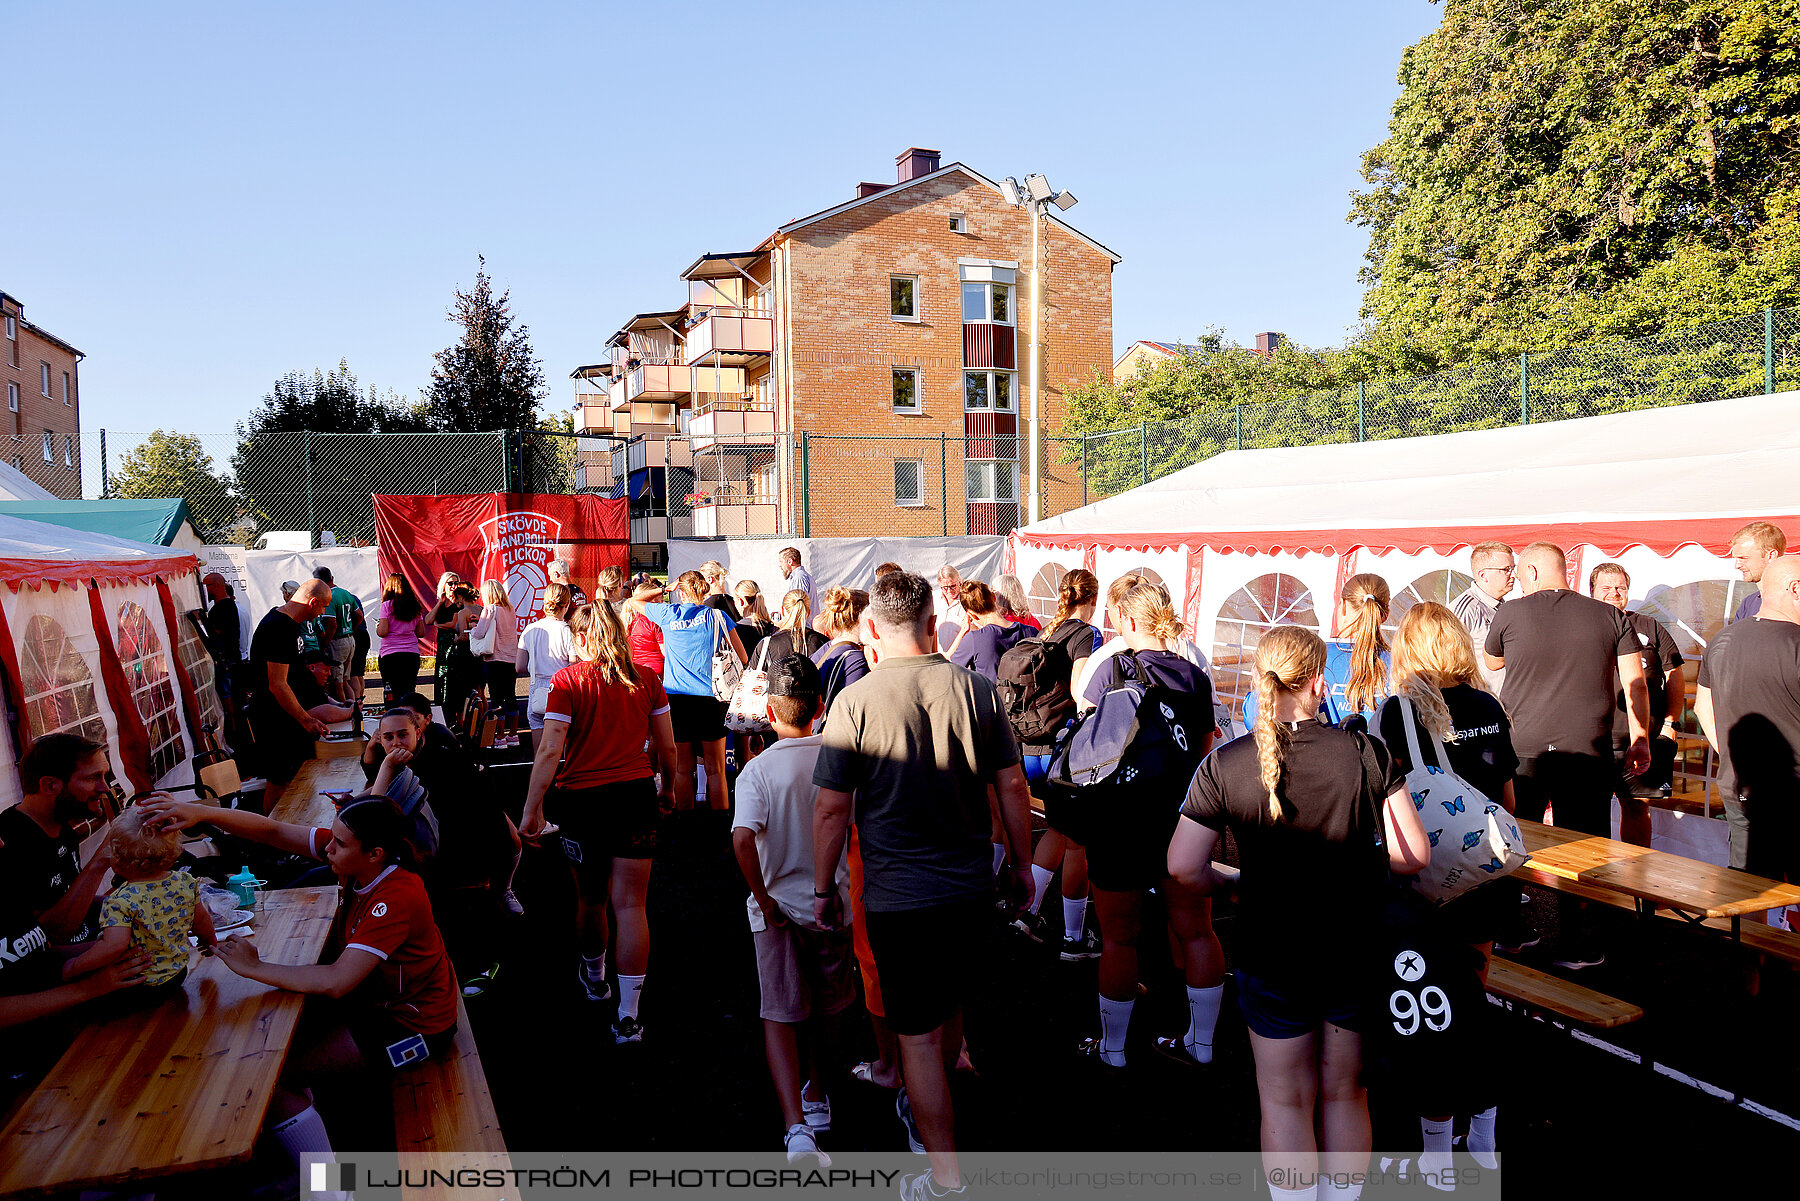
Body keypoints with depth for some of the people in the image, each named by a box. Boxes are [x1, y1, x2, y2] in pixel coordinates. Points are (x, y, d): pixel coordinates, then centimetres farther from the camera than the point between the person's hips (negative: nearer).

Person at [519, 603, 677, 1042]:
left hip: (582, 799, -1)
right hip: (636, 794, 1)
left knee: (590, 898, 19)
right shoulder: (646, 680, 1)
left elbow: (550, 751, -14)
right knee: (630, 904, 3)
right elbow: (667, 747, 7)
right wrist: (668, 788, 23)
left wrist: (532, 809, -10)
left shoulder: (568, 681, -7)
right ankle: (628, 1015, 0)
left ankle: (594, 978, 44)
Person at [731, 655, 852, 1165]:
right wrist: (847, 886, 10)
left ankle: (796, 1126, -8)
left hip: (779, 907, -3)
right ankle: (818, 1102, 37)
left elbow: (743, 838, -27)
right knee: (826, 1010, 21)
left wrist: (764, 900, -15)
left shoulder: (759, 769, -14)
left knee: (780, 1016, 6)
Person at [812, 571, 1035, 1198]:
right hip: (972, 885, 4)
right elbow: (1011, 785, 0)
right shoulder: (975, 689, -5)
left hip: (899, 895, -4)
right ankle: (922, 1113, 46)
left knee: (919, 1034, 8)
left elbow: (831, 807, -11)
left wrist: (823, 888, 2)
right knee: (949, 1010, 24)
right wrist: (1022, 864, 13)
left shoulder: (855, 702, -13)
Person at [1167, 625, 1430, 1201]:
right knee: (1345, 1093, 21)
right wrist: (1359, 866, 11)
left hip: (1272, 955, -1)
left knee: (1286, 1101, 16)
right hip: (1357, 953, 2)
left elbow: (1184, 868, -12)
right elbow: (1415, 855, -8)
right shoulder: (1365, 751, -10)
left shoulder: (1224, 765, -12)